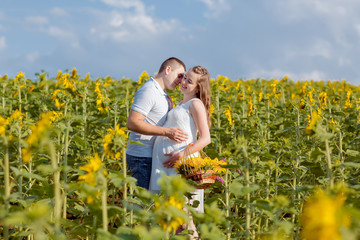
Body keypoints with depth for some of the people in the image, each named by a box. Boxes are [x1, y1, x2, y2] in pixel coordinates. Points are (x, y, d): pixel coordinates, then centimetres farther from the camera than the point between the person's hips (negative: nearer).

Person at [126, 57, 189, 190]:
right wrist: (167, 132, -28)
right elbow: (132, 123, -24)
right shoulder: (148, 91, -14)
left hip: (151, 157, 10)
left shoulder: (161, 94, 18)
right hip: (142, 158, -10)